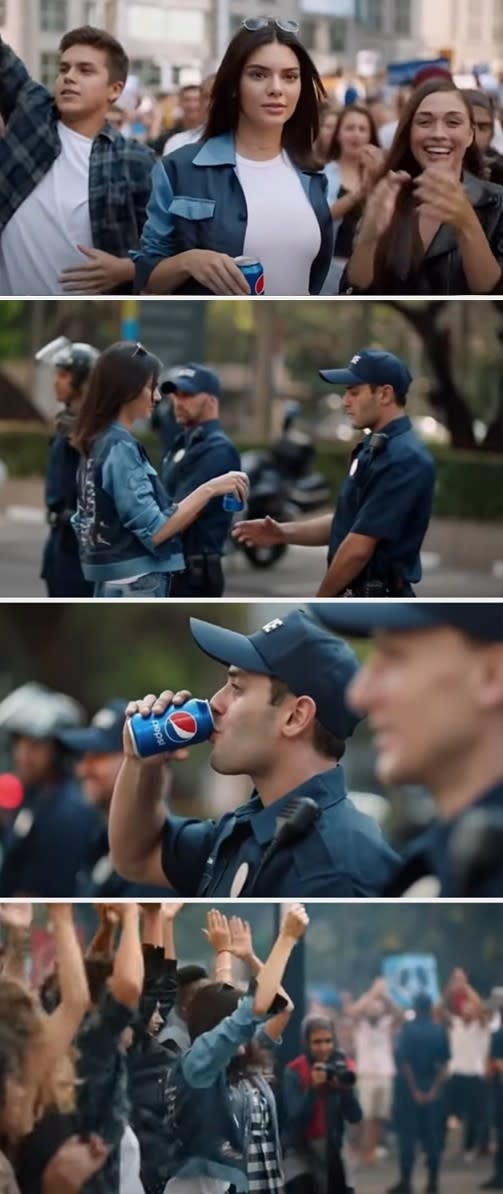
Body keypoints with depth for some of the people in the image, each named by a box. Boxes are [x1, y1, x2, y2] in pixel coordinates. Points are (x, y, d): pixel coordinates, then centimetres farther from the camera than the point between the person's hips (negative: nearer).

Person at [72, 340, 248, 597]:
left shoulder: (99, 444, 13)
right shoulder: (120, 448, -15)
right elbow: (153, 530, -20)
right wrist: (209, 489, -17)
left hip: (114, 586, 10)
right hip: (133, 588, -10)